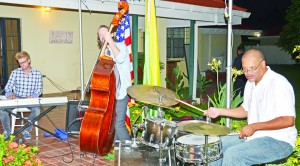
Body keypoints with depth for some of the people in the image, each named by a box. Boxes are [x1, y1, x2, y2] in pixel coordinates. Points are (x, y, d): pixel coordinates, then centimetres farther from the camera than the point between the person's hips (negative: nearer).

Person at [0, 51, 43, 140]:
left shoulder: (37, 74, 1)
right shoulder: (15, 72, 4)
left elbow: (39, 89, -4)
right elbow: (8, 87, 0)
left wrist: (33, 96, -26)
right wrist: (10, 94, -24)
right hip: (16, 99, 1)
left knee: (37, 110, -34)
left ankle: (26, 130, -7)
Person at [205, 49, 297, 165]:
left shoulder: (278, 84, -19)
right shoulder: (251, 83, 9)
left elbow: (288, 120, -24)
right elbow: (245, 110, 22)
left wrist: (254, 127, -24)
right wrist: (220, 111, 8)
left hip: (279, 142, -9)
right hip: (253, 136, 9)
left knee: (232, 155, -27)